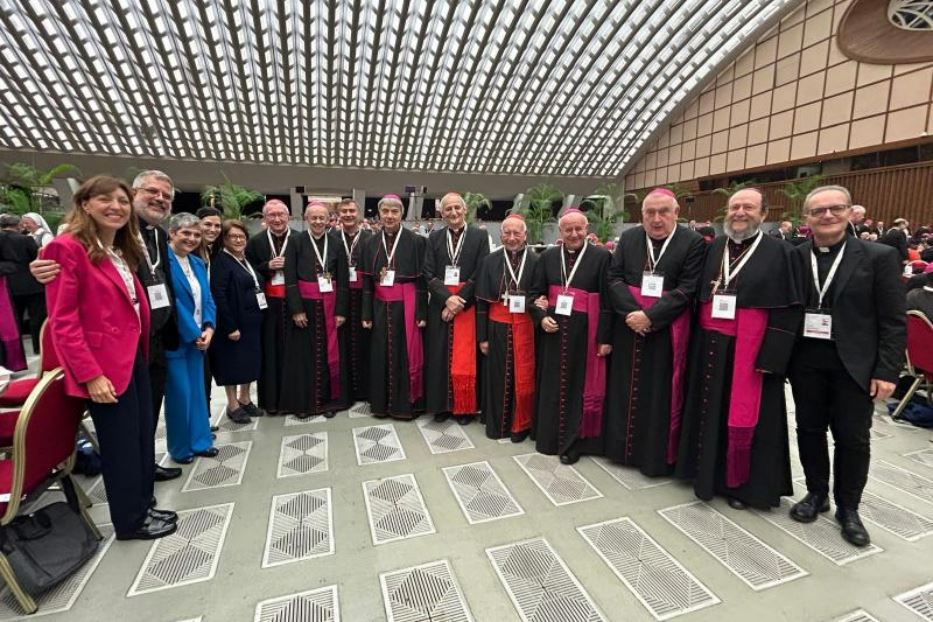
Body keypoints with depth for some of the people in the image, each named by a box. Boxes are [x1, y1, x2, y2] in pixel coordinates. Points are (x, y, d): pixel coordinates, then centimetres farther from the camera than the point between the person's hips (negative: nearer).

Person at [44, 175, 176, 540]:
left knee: (143, 439, 17)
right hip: (105, 366, -8)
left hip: (135, 358, 8)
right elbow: (62, 322, -17)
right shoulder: (68, 248, -13)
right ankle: (129, 521, 24)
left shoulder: (123, 252, 14)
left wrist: (143, 351, 10)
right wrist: (90, 374, -20)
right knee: (121, 445, 6)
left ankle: (142, 507, 34)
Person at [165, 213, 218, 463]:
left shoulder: (198, 263, 10)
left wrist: (208, 328, -6)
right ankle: (180, 447, 20)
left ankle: (199, 440, 28)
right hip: (174, 339, -7)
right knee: (179, 393, 2)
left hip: (198, 337, 7)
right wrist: (194, 334, -14)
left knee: (197, 390, 15)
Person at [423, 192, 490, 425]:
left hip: (468, 305, -2)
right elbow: (428, 274, 1)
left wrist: (458, 301, -11)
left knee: (465, 360, 1)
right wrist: (447, 298, -14)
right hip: (440, 305, 2)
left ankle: (465, 407, 18)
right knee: (440, 357, 7)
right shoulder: (434, 238, 7)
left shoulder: (480, 236, 1)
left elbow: (481, 275, -6)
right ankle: (442, 405, 22)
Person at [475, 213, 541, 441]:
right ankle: (497, 424, 29)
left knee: (523, 377, 7)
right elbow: (481, 301, 2)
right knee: (498, 377, 11)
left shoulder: (536, 262, -3)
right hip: (497, 327, 1)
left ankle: (520, 425, 26)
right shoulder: (490, 261, 1)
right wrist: (482, 336, 1)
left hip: (525, 327, -1)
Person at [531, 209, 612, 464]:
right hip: (552, 330, 4)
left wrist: (605, 337, -10)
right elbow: (536, 291, 9)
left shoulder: (602, 257, -4)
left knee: (578, 386, 6)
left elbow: (608, 300, -7)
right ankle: (548, 436, 30)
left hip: (584, 333, -3)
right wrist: (542, 317, -8)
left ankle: (572, 442, 20)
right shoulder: (548, 257, 6)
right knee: (552, 384, 13)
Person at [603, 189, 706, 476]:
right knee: (625, 391, 13)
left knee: (659, 395, 5)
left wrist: (650, 316, -19)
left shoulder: (693, 242, -5)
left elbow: (687, 289, -11)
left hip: (666, 332, -3)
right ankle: (623, 446, 30)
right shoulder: (628, 238, 5)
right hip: (627, 327, 3)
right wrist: (632, 312, -15)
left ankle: (657, 456, 21)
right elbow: (614, 278, 0)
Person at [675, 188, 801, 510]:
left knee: (744, 418, 5)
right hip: (710, 347, 4)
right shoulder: (713, 249, 8)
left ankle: (742, 483, 25)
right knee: (710, 413, 14)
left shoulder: (780, 252, -4)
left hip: (750, 350, -4)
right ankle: (709, 473, 32)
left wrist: (769, 357, -15)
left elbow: (788, 310, -8)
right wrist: (697, 342, 5)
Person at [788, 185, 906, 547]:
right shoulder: (793, 258, 0)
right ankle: (816, 494, 33)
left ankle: (848, 508, 29)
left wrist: (887, 371, -9)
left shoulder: (879, 257, -3)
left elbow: (894, 322, -4)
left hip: (854, 364, -1)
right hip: (806, 362, 2)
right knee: (809, 431, 13)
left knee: (852, 438, 9)